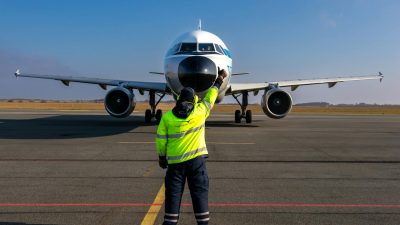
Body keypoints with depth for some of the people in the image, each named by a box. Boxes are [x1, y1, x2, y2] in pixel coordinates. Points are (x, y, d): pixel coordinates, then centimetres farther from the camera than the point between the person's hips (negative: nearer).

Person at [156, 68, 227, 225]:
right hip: (196, 159, -1)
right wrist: (219, 80, 25)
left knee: (173, 193, 8)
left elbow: (160, 140, 0)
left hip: (175, 161, 1)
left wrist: (161, 157, 15)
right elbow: (210, 97, 10)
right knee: (200, 192, 7)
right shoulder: (200, 111, -6)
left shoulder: (167, 117, -4)